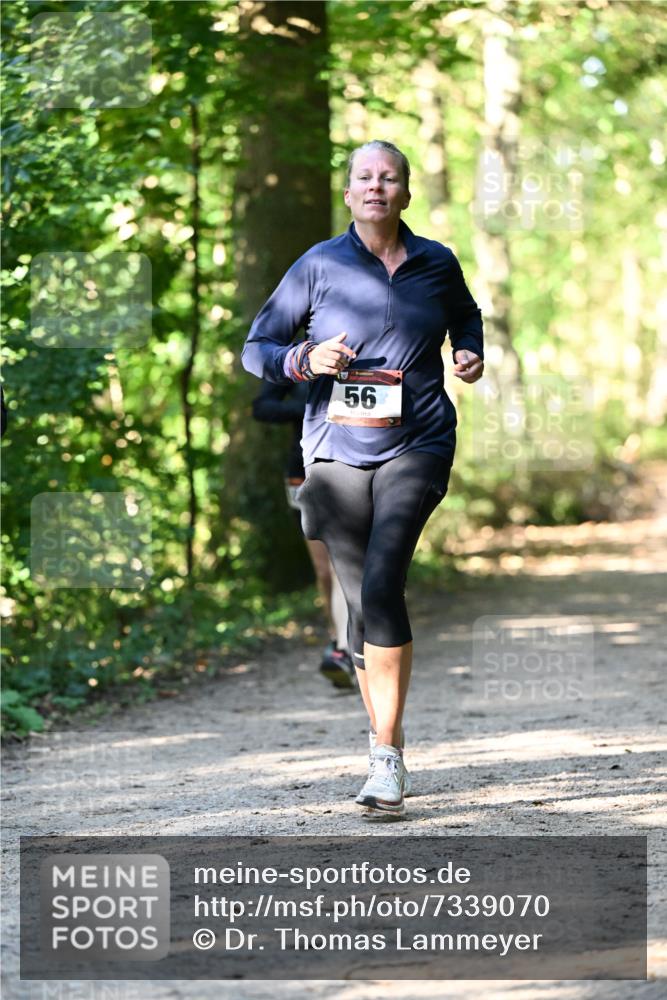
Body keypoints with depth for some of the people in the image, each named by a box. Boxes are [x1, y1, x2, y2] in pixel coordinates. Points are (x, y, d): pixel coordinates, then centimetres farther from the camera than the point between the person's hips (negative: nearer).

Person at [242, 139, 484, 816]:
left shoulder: (437, 265, 6)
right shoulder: (319, 266, 0)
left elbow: (466, 316, 28)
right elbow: (255, 347, 4)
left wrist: (471, 355, 7)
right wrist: (302, 362, -15)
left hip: (416, 448, -1)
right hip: (337, 451, 1)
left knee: (382, 583, -19)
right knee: (362, 600, 6)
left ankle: (387, 759, -19)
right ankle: (382, 739, 26)